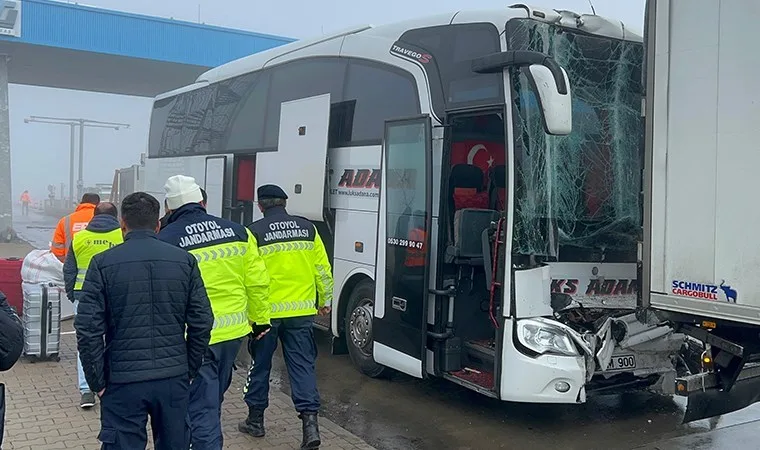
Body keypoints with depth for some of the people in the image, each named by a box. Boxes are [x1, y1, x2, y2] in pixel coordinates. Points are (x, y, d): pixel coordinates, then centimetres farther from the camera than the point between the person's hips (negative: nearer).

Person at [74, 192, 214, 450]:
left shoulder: (103, 263, -5)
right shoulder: (185, 261, 0)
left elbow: (88, 329, -9)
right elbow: (202, 322, -1)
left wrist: (97, 381, 1)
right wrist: (189, 370, 9)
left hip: (123, 380, -2)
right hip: (174, 379, 2)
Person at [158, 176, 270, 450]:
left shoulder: (165, 241, -12)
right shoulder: (237, 231, 1)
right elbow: (257, 281, 4)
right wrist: (260, 319, 16)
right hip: (234, 332, 5)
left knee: (202, 407, 5)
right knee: (212, 399, 25)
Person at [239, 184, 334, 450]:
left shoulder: (255, 232, -6)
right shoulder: (307, 228, 4)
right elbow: (322, 269, 7)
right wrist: (324, 300, 19)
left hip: (267, 311, -2)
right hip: (301, 311, 2)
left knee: (260, 365, 14)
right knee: (302, 365, 5)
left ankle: (255, 419, 27)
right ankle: (310, 420, -5)